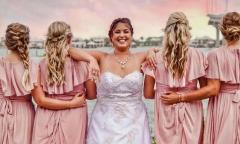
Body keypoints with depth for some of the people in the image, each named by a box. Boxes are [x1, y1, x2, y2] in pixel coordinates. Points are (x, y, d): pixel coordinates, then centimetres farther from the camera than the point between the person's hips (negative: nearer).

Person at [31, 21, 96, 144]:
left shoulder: (40, 66, -9)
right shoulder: (82, 64, -11)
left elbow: (40, 100, -12)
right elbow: (91, 95, -1)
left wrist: (71, 103, -8)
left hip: (47, 121, 1)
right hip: (74, 119, -1)